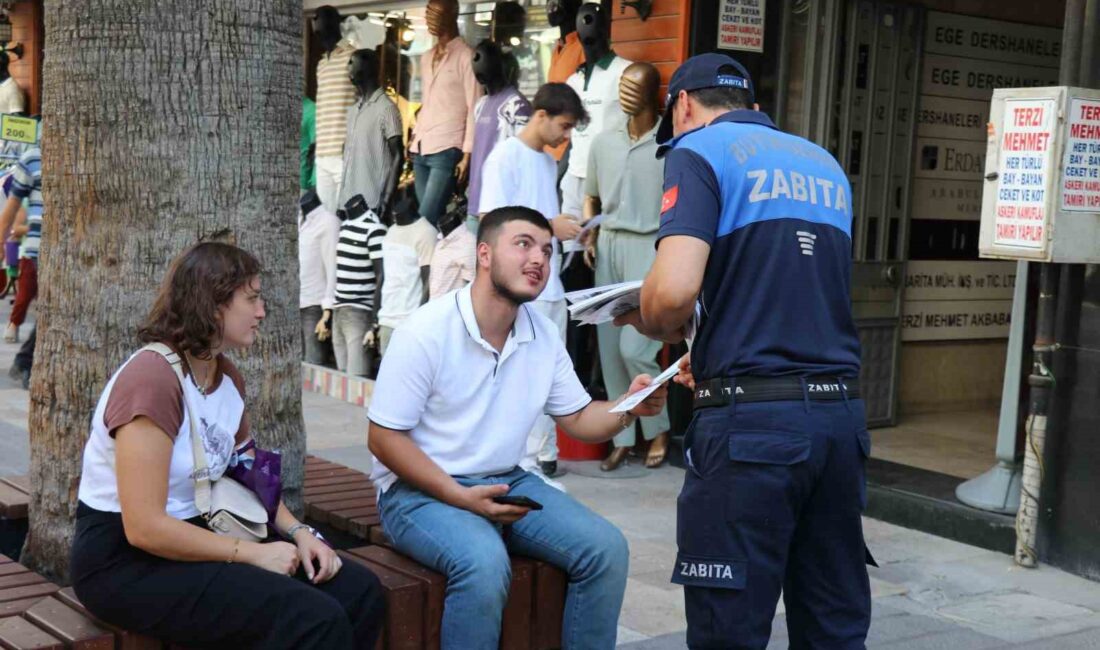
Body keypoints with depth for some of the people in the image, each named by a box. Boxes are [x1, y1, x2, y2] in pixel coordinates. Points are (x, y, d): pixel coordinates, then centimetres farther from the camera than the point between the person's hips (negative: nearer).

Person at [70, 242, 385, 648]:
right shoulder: (151, 377, -20)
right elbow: (144, 527, -24)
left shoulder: (226, 377, 7)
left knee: (359, 592, -6)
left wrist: (298, 532, -4)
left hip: (198, 537, 9)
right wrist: (252, 554, -18)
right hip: (127, 561, -8)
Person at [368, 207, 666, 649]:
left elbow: (578, 420, 11)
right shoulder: (426, 331, -15)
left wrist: (628, 410, -11)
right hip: (420, 490, -6)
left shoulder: (543, 335, 4)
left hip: (507, 481, 6)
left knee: (606, 548, -13)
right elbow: (384, 438, -13)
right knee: (485, 563, -35)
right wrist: (461, 497, -22)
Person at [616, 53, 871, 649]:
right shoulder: (827, 165, 20)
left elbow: (674, 290, -16)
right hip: (841, 413, 7)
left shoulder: (701, 149, -1)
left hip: (752, 420, -6)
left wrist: (653, 325, 5)